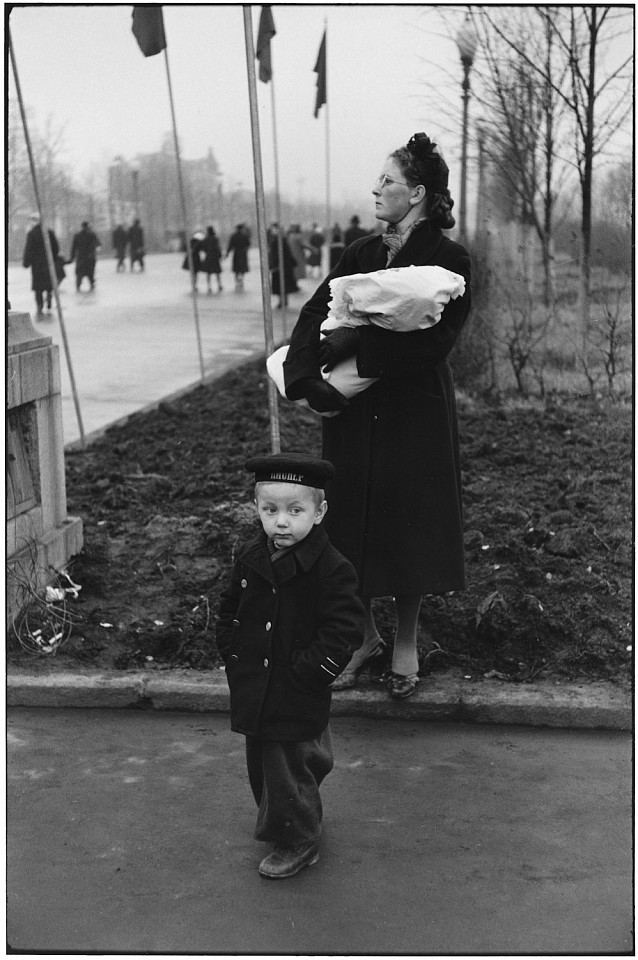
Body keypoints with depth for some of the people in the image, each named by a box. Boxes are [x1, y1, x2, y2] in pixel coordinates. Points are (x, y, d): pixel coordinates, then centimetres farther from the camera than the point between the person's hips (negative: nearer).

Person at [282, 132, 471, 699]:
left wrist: (354, 343, -19)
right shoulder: (362, 253, 10)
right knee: (352, 522, 9)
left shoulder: (449, 261, -7)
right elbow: (314, 314, -1)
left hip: (416, 414, -5)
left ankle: (406, 643, 23)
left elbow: (431, 343, -18)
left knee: (409, 523, 5)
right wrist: (306, 379, -18)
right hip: (354, 413, 5)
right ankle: (364, 636, 26)